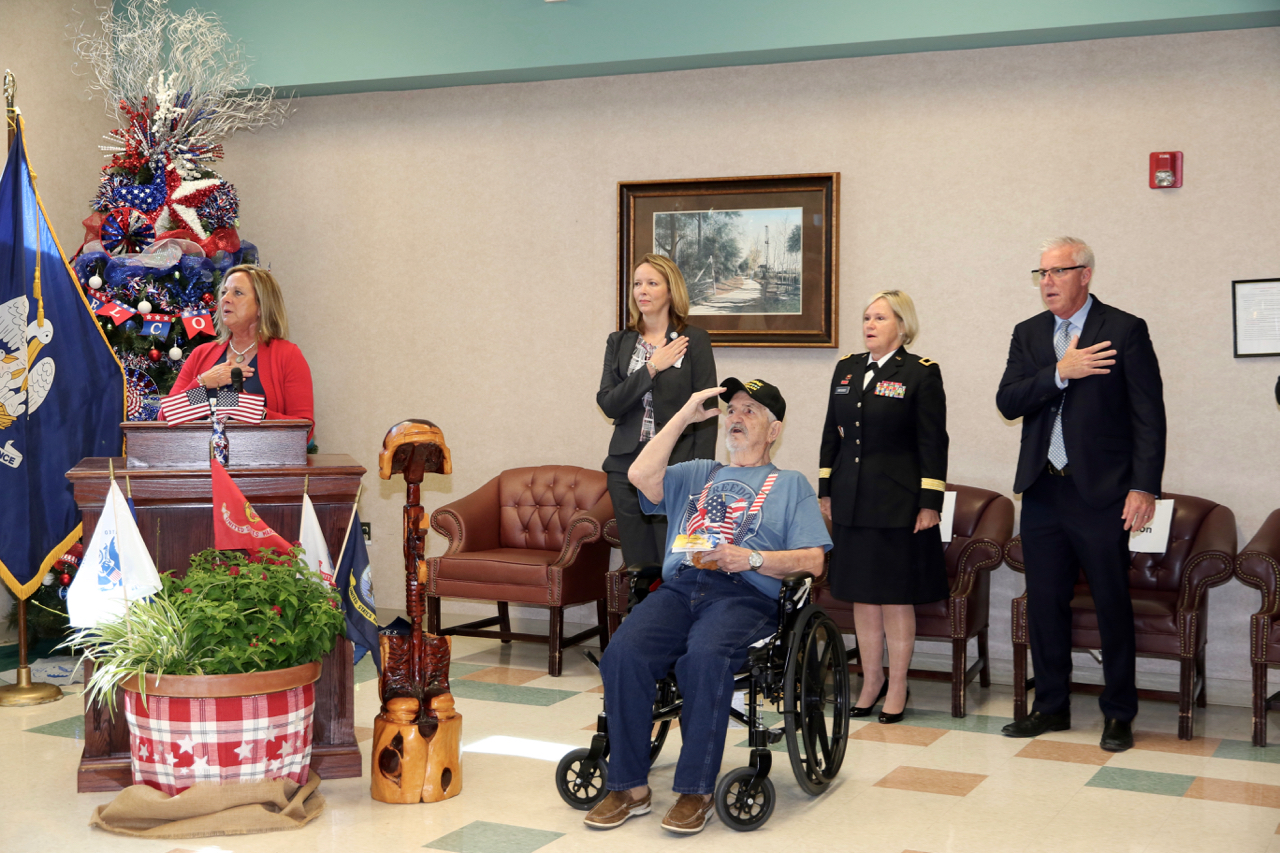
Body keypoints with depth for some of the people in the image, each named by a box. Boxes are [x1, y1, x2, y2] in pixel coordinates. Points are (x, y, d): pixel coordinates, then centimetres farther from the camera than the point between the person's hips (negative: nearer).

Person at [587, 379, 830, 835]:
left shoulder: (790, 485, 21)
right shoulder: (697, 474, 30)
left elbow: (812, 561, 7)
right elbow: (641, 476, 8)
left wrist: (752, 558, -9)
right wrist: (685, 415, 12)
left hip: (744, 596, -3)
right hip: (677, 587, 3)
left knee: (704, 657, -37)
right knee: (622, 654, -27)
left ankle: (695, 791, -27)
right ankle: (629, 786, -18)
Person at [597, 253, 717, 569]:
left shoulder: (694, 340, -1)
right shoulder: (620, 342, 10)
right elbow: (607, 404, -1)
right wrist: (651, 368, -10)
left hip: (676, 466, -4)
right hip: (627, 467, 4)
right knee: (637, 565, 7)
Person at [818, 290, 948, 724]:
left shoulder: (921, 373, -5)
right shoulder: (847, 368, 11)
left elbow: (933, 442, -7)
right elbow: (831, 433, 16)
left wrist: (930, 503, -11)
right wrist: (825, 490, 12)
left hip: (897, 504, -5)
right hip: (852, 501, 5)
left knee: (896, 598, 1)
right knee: (861, 596, 10)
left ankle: (897, 687, 12)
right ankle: (871, 681, 22)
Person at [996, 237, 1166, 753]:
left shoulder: (1125, 330, -3)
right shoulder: (1028, 334, 11)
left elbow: (1149, 415, -7)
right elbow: (1008, 403, 0)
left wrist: (1144, 488, -14)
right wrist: (1060, 373, -15)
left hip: (1101, 494, -5)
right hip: (1042, 492, 5)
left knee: (1112, 605, 2)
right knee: (1044, 603, 10)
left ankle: (1119, 715, 14)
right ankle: (1051, 707, 23)